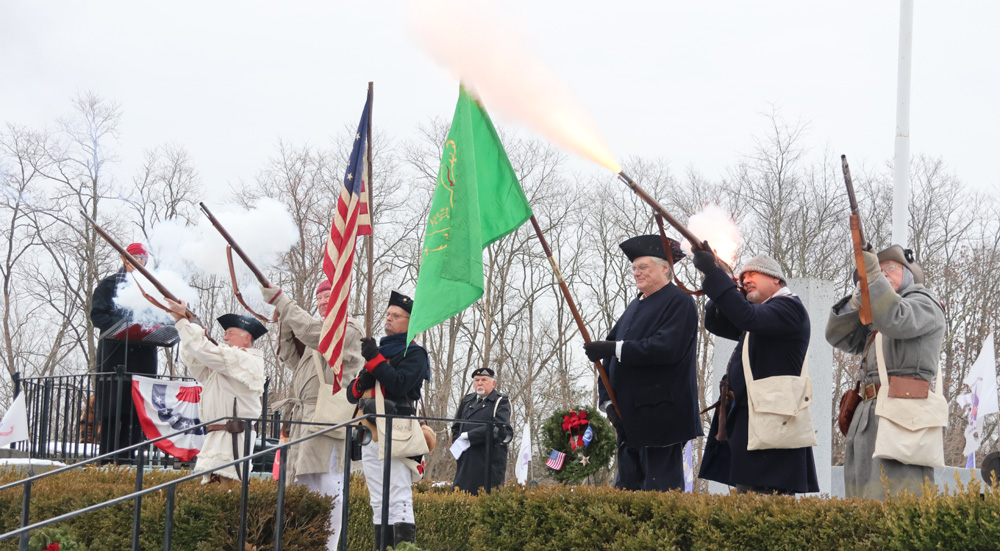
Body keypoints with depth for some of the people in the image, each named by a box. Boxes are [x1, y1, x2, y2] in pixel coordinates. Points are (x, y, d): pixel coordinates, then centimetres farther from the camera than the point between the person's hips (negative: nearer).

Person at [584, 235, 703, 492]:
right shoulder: (635, 306, 20)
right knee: (627, 486, 7)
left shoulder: (680, 302, -6)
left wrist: (614, 349, -21)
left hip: (661, 417, -8)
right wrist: (608, 400, 2)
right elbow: (612, 357, 16)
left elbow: (667, 348, -22)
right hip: (630, 419, 8)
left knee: (660, 488, -7)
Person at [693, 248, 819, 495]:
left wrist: (713, 272, -23)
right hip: (746, 422, 10)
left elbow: (747, 316, -24)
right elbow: (715, 324, 23)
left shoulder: (789, 307, -6)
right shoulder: (762, 312, 25)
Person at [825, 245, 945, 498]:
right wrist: (859, 297, 4)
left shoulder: (924, 304, 3)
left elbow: (894, 320, -18)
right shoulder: (875, 318, 29)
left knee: (896, 496, -18)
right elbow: (838, 336, 18)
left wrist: (872, 274, -20)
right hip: (870, 414, 9)